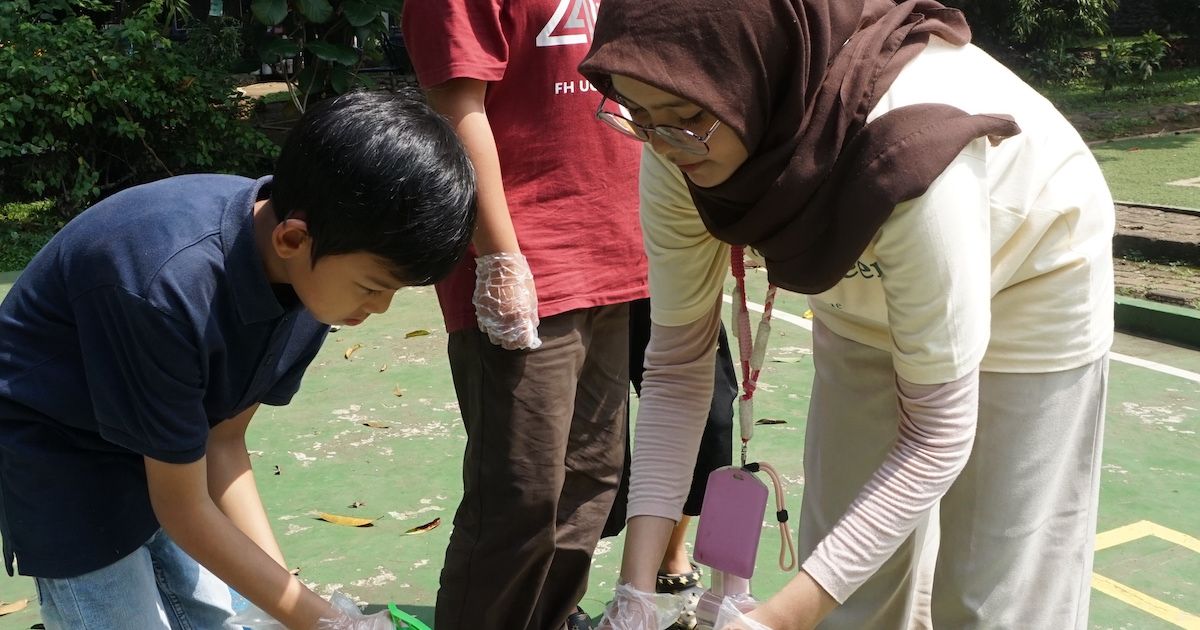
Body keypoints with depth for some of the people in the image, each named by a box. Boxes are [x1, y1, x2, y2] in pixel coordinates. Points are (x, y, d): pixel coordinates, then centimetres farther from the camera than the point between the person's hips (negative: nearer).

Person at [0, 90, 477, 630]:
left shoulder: (311, 269, -16)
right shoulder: (170, 287, -38)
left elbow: (223, 438, -7)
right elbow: (183, 508, -25)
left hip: (165, 447, 6)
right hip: (58, 457, -6)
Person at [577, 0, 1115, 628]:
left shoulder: (908, 153, -41)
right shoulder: (682, 154, -26)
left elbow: (938, 435, -31)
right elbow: (676, 362, -15)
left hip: (1027, 289, -4)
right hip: (865, 296, 4)